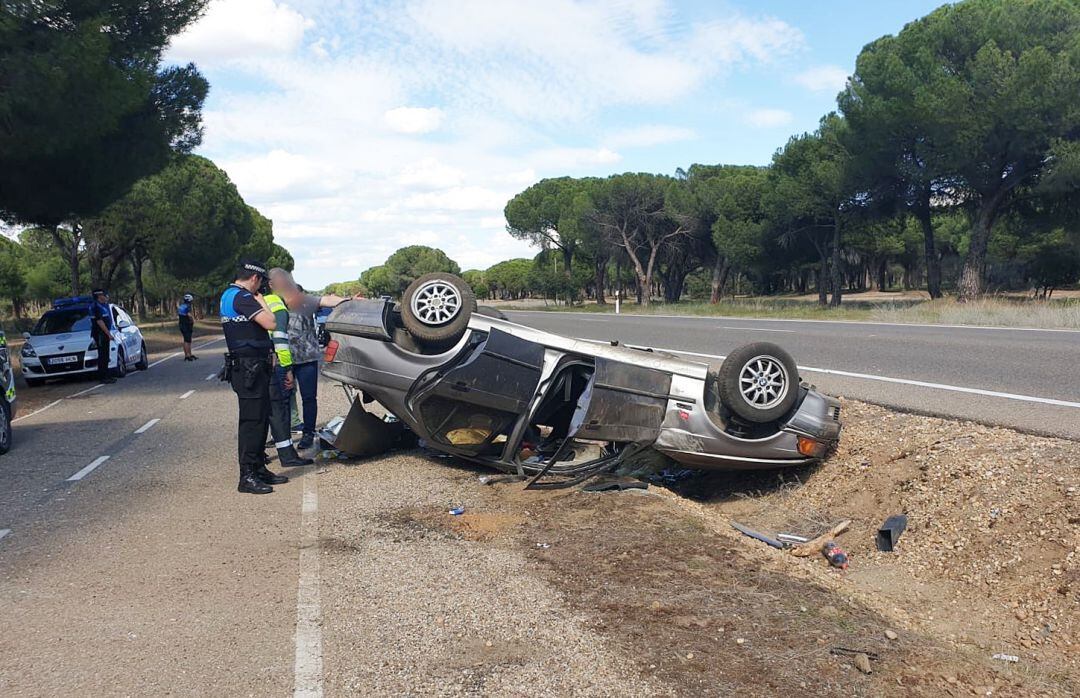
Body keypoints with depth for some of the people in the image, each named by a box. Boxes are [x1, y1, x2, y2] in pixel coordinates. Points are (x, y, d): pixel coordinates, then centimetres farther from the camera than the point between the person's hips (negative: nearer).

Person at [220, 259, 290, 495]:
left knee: (261, 418, 15)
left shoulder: (230, 295, 18)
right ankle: (247, 477, -4)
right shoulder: (242, 297, -15)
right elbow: (270, 323, -20)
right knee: (251, 420, -8)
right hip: (248, 367, -11)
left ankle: (259, 469, 23)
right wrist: (261, 301, -7)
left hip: (253, 367, 11)